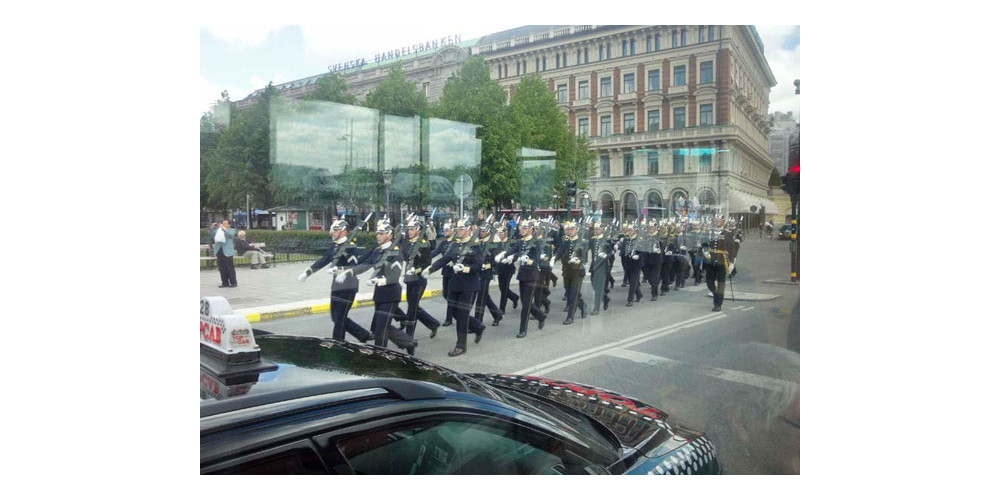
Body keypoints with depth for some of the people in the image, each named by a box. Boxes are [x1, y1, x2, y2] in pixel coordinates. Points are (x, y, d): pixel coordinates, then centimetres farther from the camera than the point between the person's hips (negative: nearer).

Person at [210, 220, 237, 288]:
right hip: (219, 251, 5)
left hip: (227, 252, -5)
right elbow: (211, 233, 14)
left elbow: (230, 234, -15)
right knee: (222, 269, 6)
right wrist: (213, 227, 1)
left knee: (230, 268, -4)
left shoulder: (231, 230, 5)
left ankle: (233, 283, 2)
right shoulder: (218, 230, 18)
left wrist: (224, 229, -16)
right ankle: (225, 283, 13)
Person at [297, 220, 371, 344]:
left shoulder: (351, 246, -11)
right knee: (336, 317, 13)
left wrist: (345, 274, -40)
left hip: (348, 287, -9)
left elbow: (355, 265, -22)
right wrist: (307, 272, 15)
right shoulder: (334, 246, 14)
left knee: (340, 318, -4)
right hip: (336, 286, 9)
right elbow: (323, 261, 20)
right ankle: (364, 335, 22)